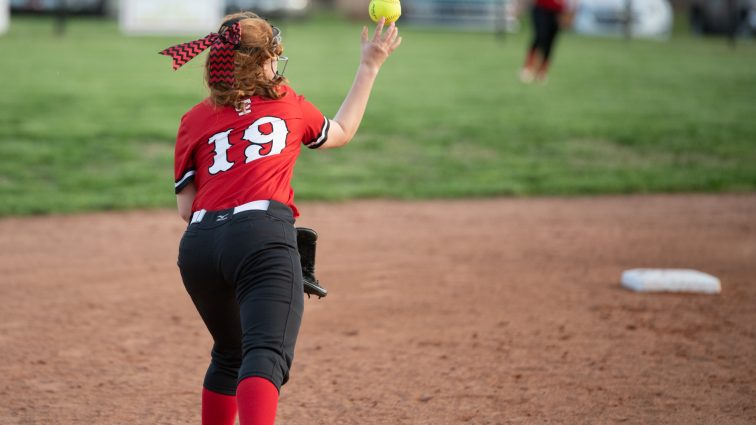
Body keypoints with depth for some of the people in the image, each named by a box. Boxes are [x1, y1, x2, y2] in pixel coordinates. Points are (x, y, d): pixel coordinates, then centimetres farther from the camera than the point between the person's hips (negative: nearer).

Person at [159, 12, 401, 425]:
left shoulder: (194, 120, 18)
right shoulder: (289, 103, 16)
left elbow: (186, 208, 14)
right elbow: (341, 131, 37)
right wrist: (369, 66, 43)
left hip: (198, 246, 4)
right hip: (261, 238, -4)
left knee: (230, 353, 26)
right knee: (266, 355, -19)